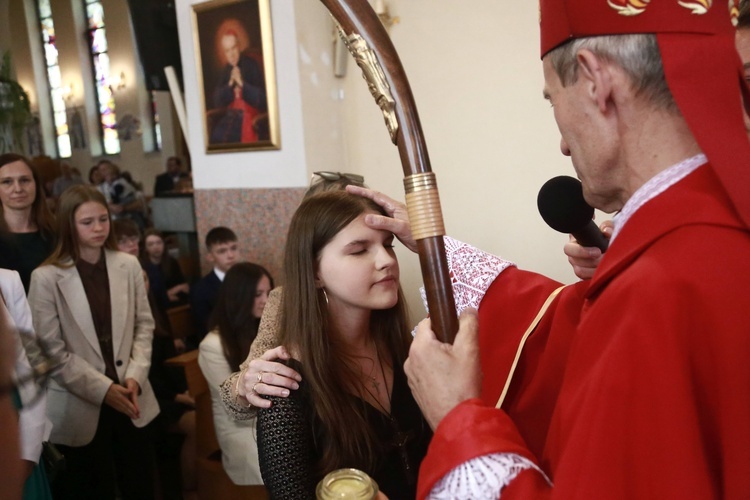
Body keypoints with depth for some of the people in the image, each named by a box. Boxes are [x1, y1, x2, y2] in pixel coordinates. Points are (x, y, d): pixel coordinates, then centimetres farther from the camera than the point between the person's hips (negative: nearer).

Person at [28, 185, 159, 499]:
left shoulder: (128, 265, 0)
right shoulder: (47, 277, -11)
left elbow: (144, 325, 5)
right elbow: (51, 350, -11)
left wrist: (135, 376, -8)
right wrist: (102, 389, -15)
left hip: (129, 397, 3)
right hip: (80, 405, -3)